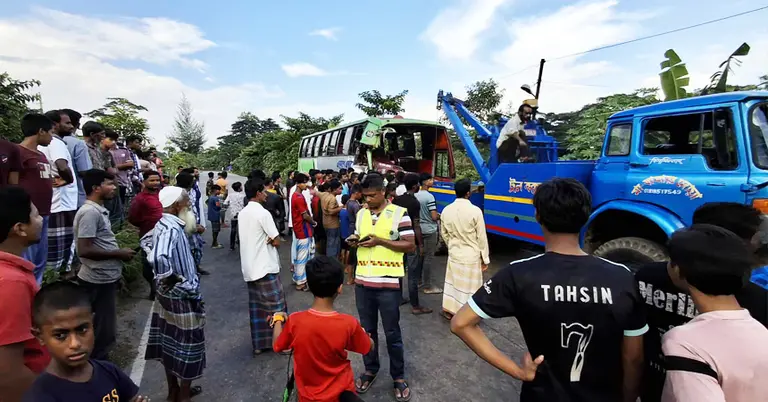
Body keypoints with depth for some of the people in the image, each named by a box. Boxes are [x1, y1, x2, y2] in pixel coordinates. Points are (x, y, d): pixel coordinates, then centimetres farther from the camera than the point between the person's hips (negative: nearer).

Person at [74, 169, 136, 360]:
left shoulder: (99, 210, 10)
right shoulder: (90, 212, -20)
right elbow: (84, 250, -25)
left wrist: (119, 252, 9)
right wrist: (119, 254, -17)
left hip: (106, 277, 10)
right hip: (99, 279, -10)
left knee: (103, 326, 22)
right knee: (104, 328, 3)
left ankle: (99, 362, 37)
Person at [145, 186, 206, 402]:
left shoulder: (165, 225, 4)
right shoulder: (171, 229, -26)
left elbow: (149, 244, 23)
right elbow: (159, 258, -43)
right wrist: (170, 280, -27)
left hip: (170, 295, 9)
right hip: (181, 297, -9)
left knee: (171, 342, 20)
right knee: (187, 345, 7)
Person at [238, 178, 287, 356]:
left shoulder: (242, 213, 9)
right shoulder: (263, 213, -16)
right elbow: (276, 241, -16)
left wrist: (263, 239, 4)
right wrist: (269, 240, 3)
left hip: (250, 267, 8)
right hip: (266, 267, -8)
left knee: (256, 307, 13)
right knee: (276, 306, 3)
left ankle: (259, 344, 21)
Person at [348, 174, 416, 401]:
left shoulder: (399, 213, -8)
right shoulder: (361, 214, 9)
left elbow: (411, 246, -10)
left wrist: (380, 241, -18)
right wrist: (355, 242, -5)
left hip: (388, 282, -5)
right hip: (362, 281, 5)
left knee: (392, 333, 9)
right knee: (367, 330, 16)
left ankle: (398, 377, 27)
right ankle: (370, 370, 36)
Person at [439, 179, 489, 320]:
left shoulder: (446, 210, -3)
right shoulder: (475, 211, -18)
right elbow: (482, 237, -12)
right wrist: (485, 259, -2)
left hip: (454, 254, 5)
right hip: (471, 256, -5)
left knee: (452, 282, 18)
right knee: (469, 286, 8)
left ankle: (449, 310, 30)